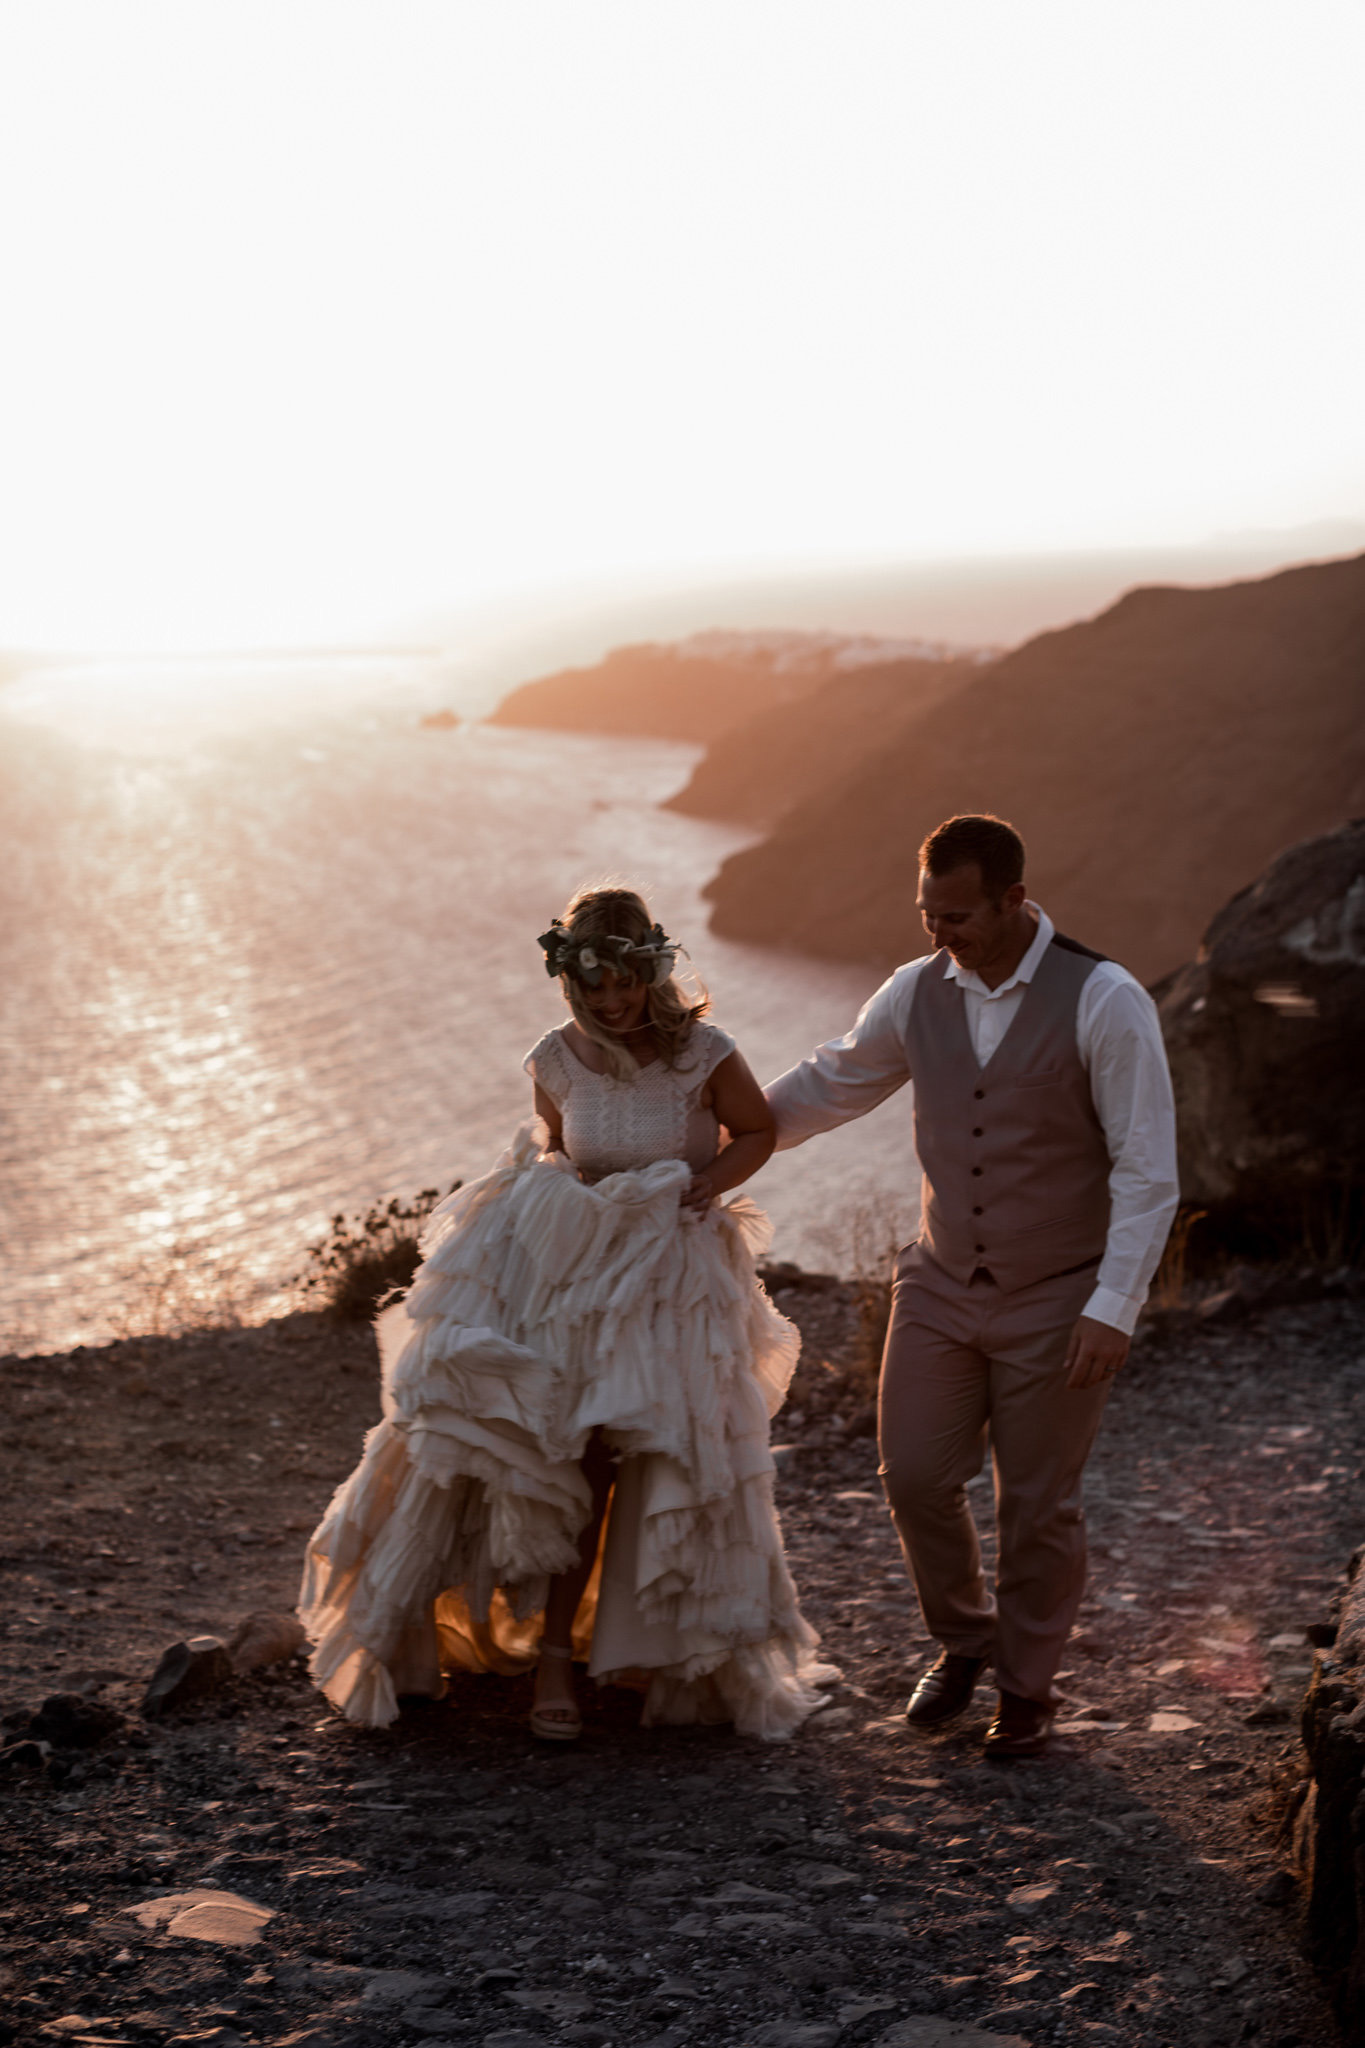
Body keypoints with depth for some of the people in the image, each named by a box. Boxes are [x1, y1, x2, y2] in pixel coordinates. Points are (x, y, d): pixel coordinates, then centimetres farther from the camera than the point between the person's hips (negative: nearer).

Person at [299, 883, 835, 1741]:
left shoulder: (702, 1052, -13)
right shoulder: (558, 1059, -4)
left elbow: (757, 1132, 3)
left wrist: (699, 1185, -12)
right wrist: (555, 1176, -4)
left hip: (678, 1278, -2)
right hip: (576, 1273, 2)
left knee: (677, 1470, -2)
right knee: (570, 1468, -3)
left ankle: (686, 1656, 19)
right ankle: (555, 1658, 10)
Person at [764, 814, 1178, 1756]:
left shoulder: (1105, 1001, -17)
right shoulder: (919, 992, -3)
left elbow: (1147, 1171, -16)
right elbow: (833, 1082, 15)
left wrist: (1113, 1308, -20)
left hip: (1058, 1301, -4)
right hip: (942, 1286, 4)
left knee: (1038, 1508, 6)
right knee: (918, 1479, 4)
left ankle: (1029, 1688, 29)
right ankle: (965, 1640, 32)